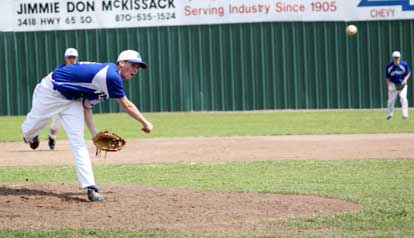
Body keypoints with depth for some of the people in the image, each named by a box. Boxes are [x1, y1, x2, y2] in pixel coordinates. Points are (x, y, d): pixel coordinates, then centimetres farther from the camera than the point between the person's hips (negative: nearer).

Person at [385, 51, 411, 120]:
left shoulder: (404, 64, -11)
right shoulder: (389, 66, -9)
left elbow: (408, 73, 4)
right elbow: (387, 77, 0)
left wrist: (405, 80, -14)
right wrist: (388, 86, -10)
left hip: (402, 84, -1)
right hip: (393, 84, 1)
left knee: (403, 97, -17)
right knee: (391, 99, 1)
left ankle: (405, 115, -15)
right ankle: (389, 115, 20)